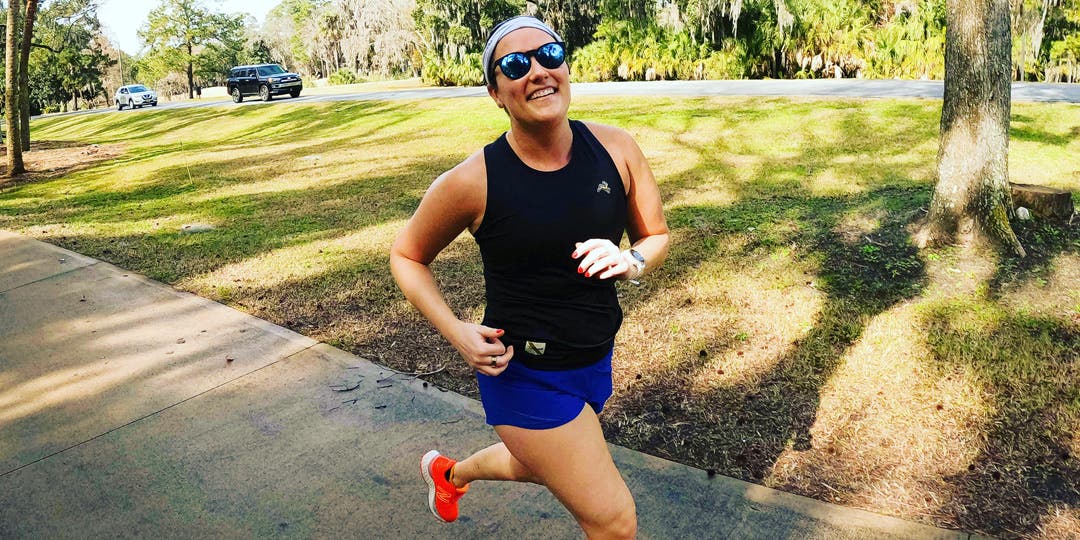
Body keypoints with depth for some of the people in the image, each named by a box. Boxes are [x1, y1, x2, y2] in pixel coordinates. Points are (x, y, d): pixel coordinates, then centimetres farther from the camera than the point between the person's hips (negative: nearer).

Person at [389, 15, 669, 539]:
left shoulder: (616, 149, -9)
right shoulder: (473, 181, -19)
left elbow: (656, 235, 5)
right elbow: (406, 255, -3)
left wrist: (630, 260, -18)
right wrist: (456, 332, -17)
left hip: (595, 358, 6)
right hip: (524, 375, -5)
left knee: (536, 466, 32)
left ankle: (448, 471, 62)